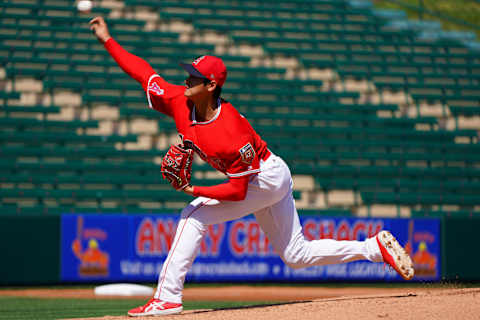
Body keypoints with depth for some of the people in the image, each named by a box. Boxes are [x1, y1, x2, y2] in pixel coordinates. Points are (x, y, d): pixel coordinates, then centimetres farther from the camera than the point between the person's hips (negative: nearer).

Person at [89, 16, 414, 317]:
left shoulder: (232, 133, -32)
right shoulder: (180, 102, -12)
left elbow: (238, 191, -28)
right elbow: (143, 72, -5)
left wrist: (196, 190, -33)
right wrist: (108, 40, -10)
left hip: (268, 178, -9)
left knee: (195, 215, -18)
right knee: (297, 255, 15)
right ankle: (377, 247, 19)